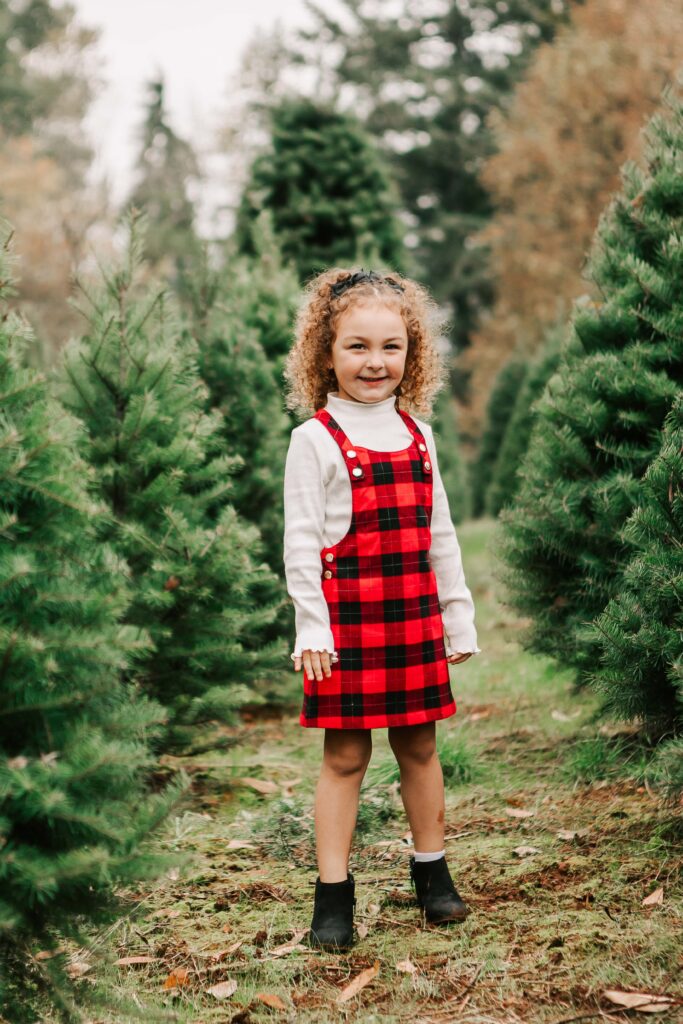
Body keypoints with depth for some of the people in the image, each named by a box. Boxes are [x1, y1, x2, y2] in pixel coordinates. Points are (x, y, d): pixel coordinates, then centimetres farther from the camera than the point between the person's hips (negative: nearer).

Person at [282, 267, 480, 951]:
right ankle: (333, 894, 10)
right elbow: (300, 541, -7)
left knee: (419, 745, 12)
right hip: (347, 618, -4)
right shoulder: (315, 439, -5)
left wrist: (458, 616, 13)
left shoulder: (416, 434, 10)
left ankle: (431, 872, 28)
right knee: (345, 754, 1)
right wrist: (311, 627, -13)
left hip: (414, 615, 4)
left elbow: (439, 533, 14)